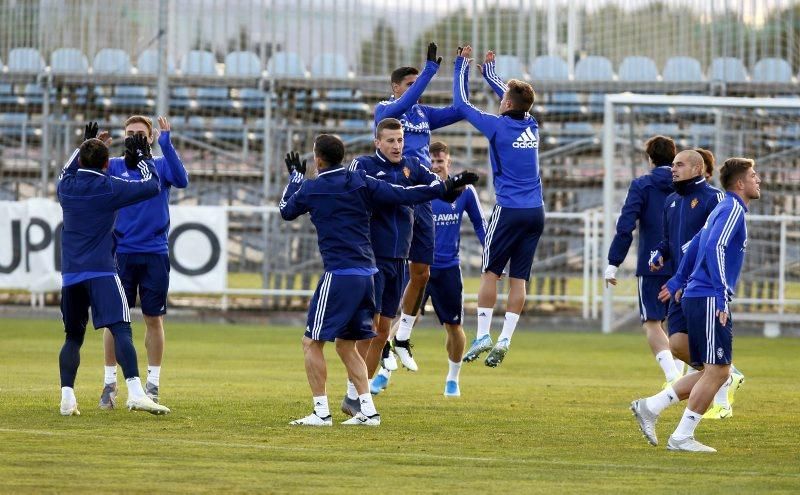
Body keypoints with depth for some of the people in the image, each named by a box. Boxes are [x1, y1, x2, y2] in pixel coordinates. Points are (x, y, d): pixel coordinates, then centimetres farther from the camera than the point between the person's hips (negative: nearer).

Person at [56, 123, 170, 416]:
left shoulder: (66, 186, 8)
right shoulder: (110, 188, -5)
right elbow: (151, 185, 2)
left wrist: (84, 146, 39)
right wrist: (142, 155, 15)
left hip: (70, 274, 5)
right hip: (101, 271, -5)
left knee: (73, 337, 14)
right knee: (121, 330, -13)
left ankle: (67, 396, 2)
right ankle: (135, 393, -28)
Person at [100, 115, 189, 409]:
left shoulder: (161, 165, 4)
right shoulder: (113, 166, 6)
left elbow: (181, 180, -16)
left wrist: (166, 145, -26)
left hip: (154, 254, 0)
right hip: (120, 253, 0)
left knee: (154, 319, 4)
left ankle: (153, 384, 13)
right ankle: (109, 383, 8)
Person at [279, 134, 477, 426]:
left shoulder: (311, 189, -3)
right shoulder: (361, 181, 7)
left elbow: (286, 211, 17)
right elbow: (404, 195, 3)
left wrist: (295, 177, 33)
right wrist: (446, 186, 10)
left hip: (339, 276, -6)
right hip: (366, 275, 6)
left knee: (312, 342, 1)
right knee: (346, 345, 16)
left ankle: (321, 412, -5)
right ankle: (367, 411, 9)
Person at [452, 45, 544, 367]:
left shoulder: (498, 126, -9)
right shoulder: (532, 126, 8)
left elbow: (461, 104, 2)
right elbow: (516, 100, 29)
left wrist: (462, 64, 12)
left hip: (509, 210, -5)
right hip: (536, 211, 5)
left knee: (490, 272, 3)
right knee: (519, 278, 3)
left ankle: (483, 335, -3)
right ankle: (505, 340, 0)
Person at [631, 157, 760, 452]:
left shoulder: (725, 208, 20)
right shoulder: (732, 208, -10)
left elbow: (695, 245, 27)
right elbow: (715, 248, -21)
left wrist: (678, 282, 32)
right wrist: (722, 297, -24)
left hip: (697, 298, 10)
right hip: (709, 301, -10)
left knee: (712, 372, 11)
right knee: (717, 370, -8)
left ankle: (650, 407, 10)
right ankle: (682, 437, -7)